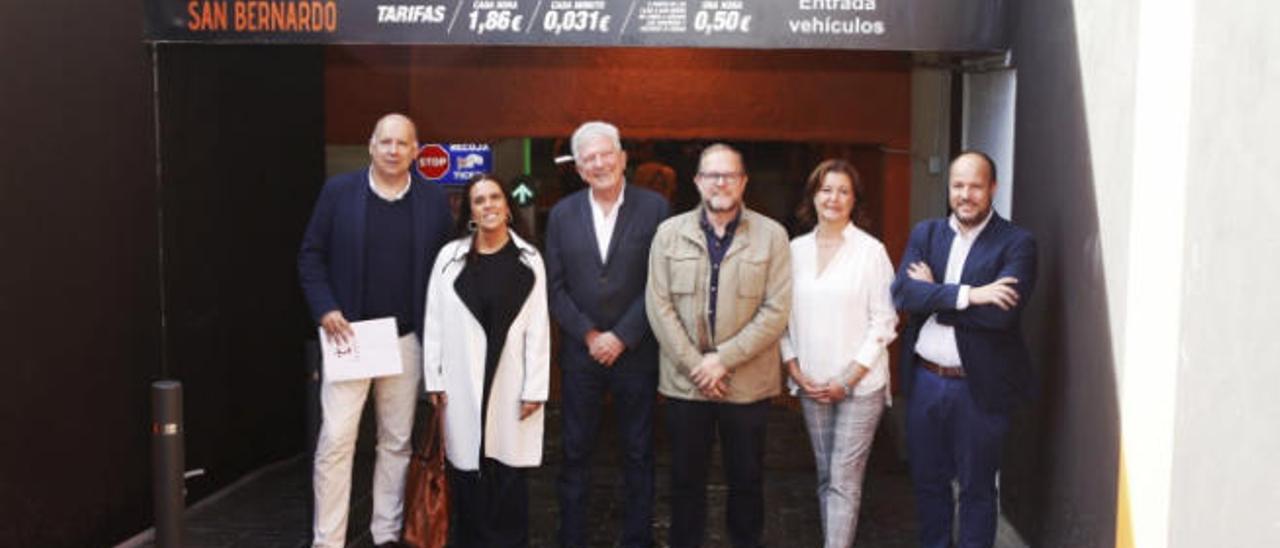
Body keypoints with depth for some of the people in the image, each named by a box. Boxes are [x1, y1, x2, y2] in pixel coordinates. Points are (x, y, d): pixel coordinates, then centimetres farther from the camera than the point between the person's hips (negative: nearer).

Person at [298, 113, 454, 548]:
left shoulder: (433, 200, 4)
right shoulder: (338, 191, -1)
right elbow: (311, 255, 3)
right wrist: (325, 310, -9)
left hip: (406, 339, 2)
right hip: (349, 333, -2)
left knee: (398, 441, 10)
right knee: (336, 439, -4)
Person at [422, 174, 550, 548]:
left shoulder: (529, 259, 3)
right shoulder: (450, 256, 5)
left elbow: (538, 328, -1)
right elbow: (435, 321, 5)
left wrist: (535, 387, -5)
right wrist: (433, 378, 1)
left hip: (509, 379, 0)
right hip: (462, 379, 1)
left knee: (508, 472, 3)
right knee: (466, 468, 4)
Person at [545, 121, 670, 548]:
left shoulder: (654, 208, -4)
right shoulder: (562, 214, 4)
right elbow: (555, 286, 3)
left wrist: (621, 337, -12)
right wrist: (589, 335, -8)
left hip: (635, 351, -2)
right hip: (580, 352, 2)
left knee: (638, 453, 9)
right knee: (575, 452, 9)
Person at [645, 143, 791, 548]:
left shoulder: (771, 235, -2)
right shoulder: (669, 233, 3)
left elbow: (776, 311, -7)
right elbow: (659, 306, -2)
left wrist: (724, 359, -14)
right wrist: (695, 364, -10)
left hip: (748, 383, -1)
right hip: (685, 381, 1)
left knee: (747, 480, 11)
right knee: (686, 480, 12)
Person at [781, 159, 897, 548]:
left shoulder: (871, 250, -6)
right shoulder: (795, 250, 6)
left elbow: (884, 322, -6)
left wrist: (848, 378, -11)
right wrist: (795, 370, -1)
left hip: (860, 385, -4)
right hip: (812, 385, 4)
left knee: (844, 480, -5)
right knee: (825, 477, 12)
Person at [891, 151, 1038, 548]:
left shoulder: (1017, 243, -8)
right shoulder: (926, 233, 5)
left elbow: (1002, 312, -22)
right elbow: (902, 292, -10)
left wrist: (933, 293, -13)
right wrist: (965, 294, -22)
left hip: (979, 387, -4)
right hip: (924, 380, 4)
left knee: (977, 489, 11)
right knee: (928, 480, 18)